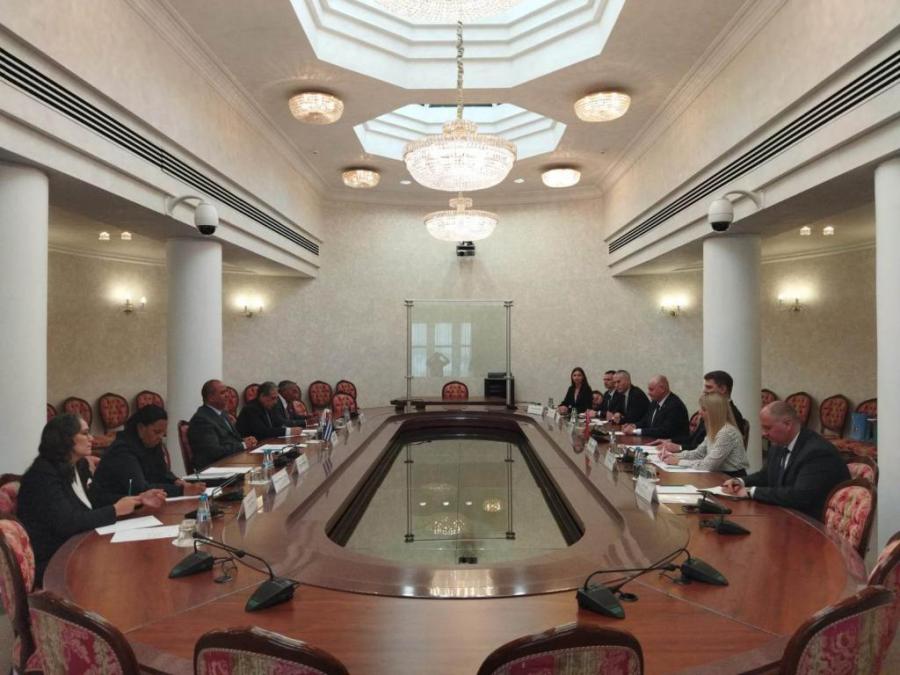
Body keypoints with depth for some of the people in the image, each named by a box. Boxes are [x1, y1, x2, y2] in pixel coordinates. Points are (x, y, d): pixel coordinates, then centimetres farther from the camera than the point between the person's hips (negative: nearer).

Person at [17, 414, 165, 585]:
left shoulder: (79, 467, 9)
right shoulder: (44, 474, -17)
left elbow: (95, 506, 10)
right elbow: (66, 524, -26)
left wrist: (138, 500, -1)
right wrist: (115, 510, -19)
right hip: (48, 563, -7)